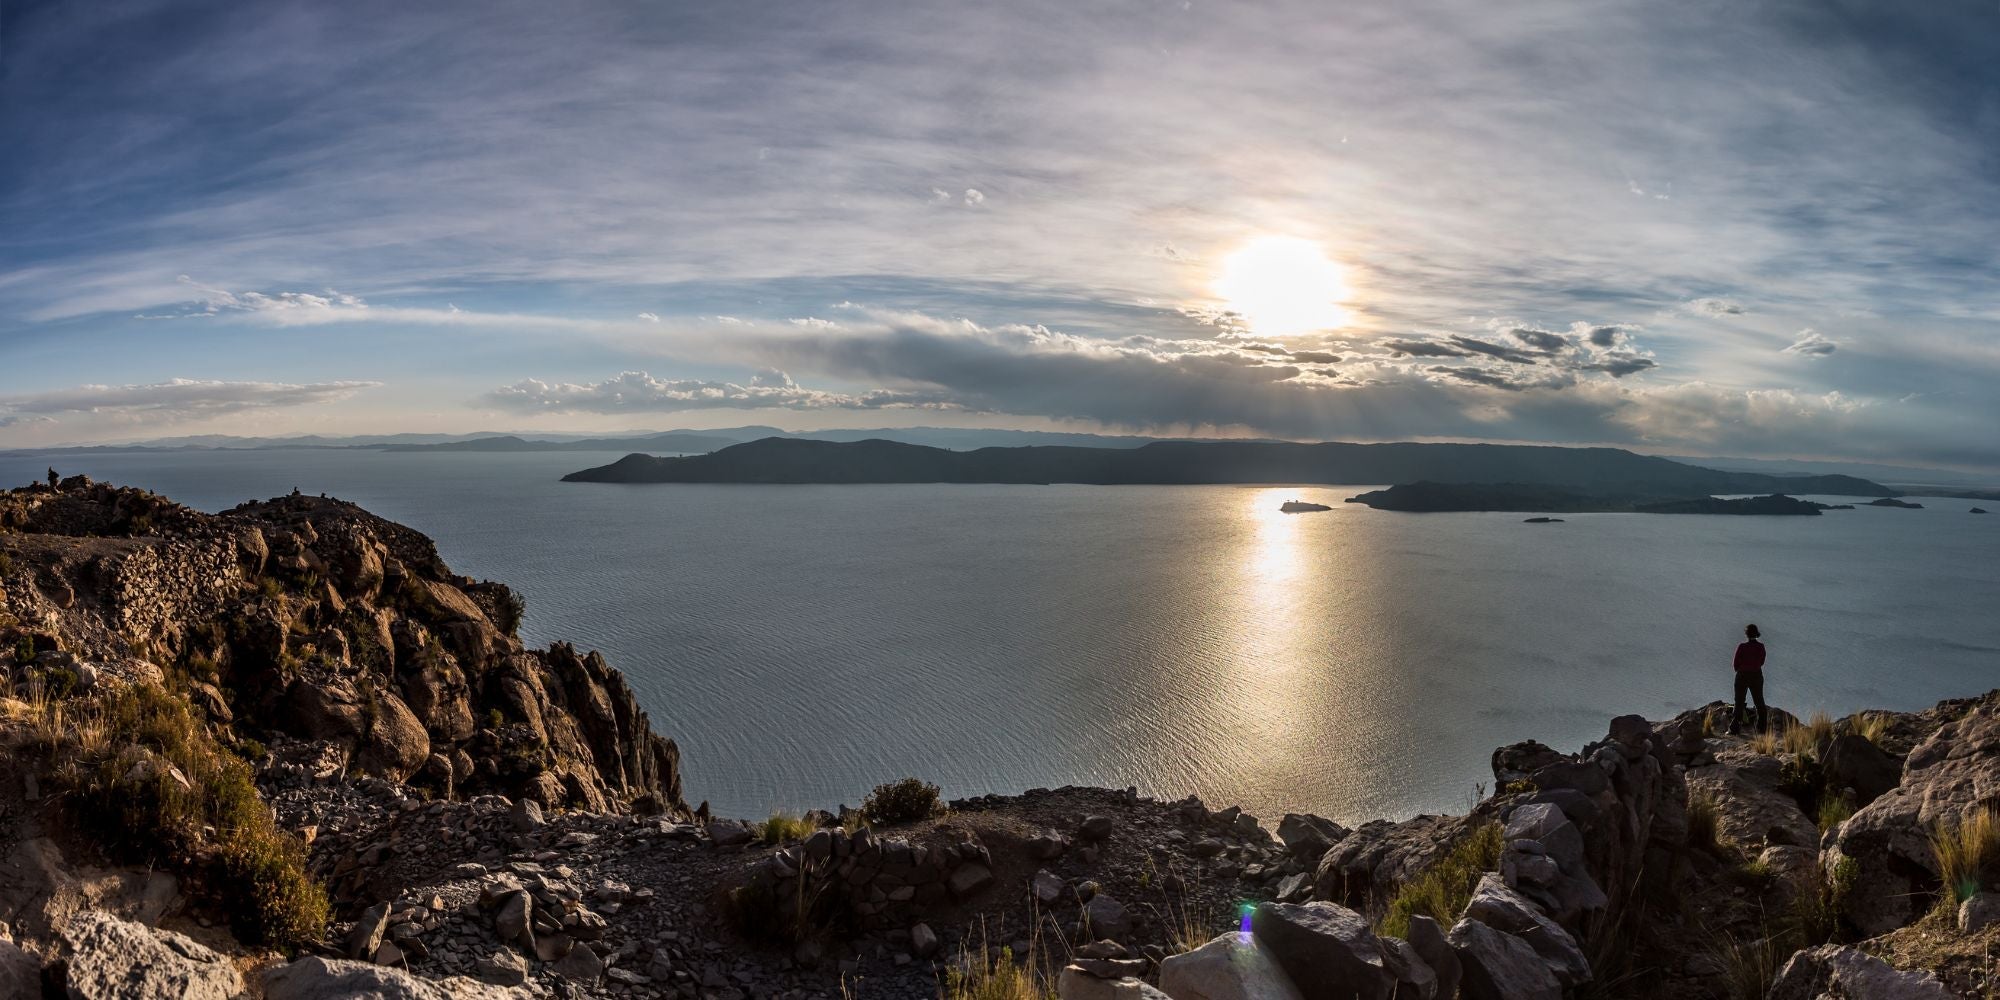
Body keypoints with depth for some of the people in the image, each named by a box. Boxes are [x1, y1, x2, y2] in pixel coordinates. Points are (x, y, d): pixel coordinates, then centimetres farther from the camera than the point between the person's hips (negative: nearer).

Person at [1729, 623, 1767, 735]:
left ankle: (1734, 728, 0)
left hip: (1743, 676, -3)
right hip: (1757, 676, 3)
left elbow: (1736, 663, -8)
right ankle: (1761, 727, 23)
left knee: (1739, 702, 3)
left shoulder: (1742, 646, -16)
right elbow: (1762, 662, 5)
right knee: (1759, 702, 16)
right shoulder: (1760, 646, -5)